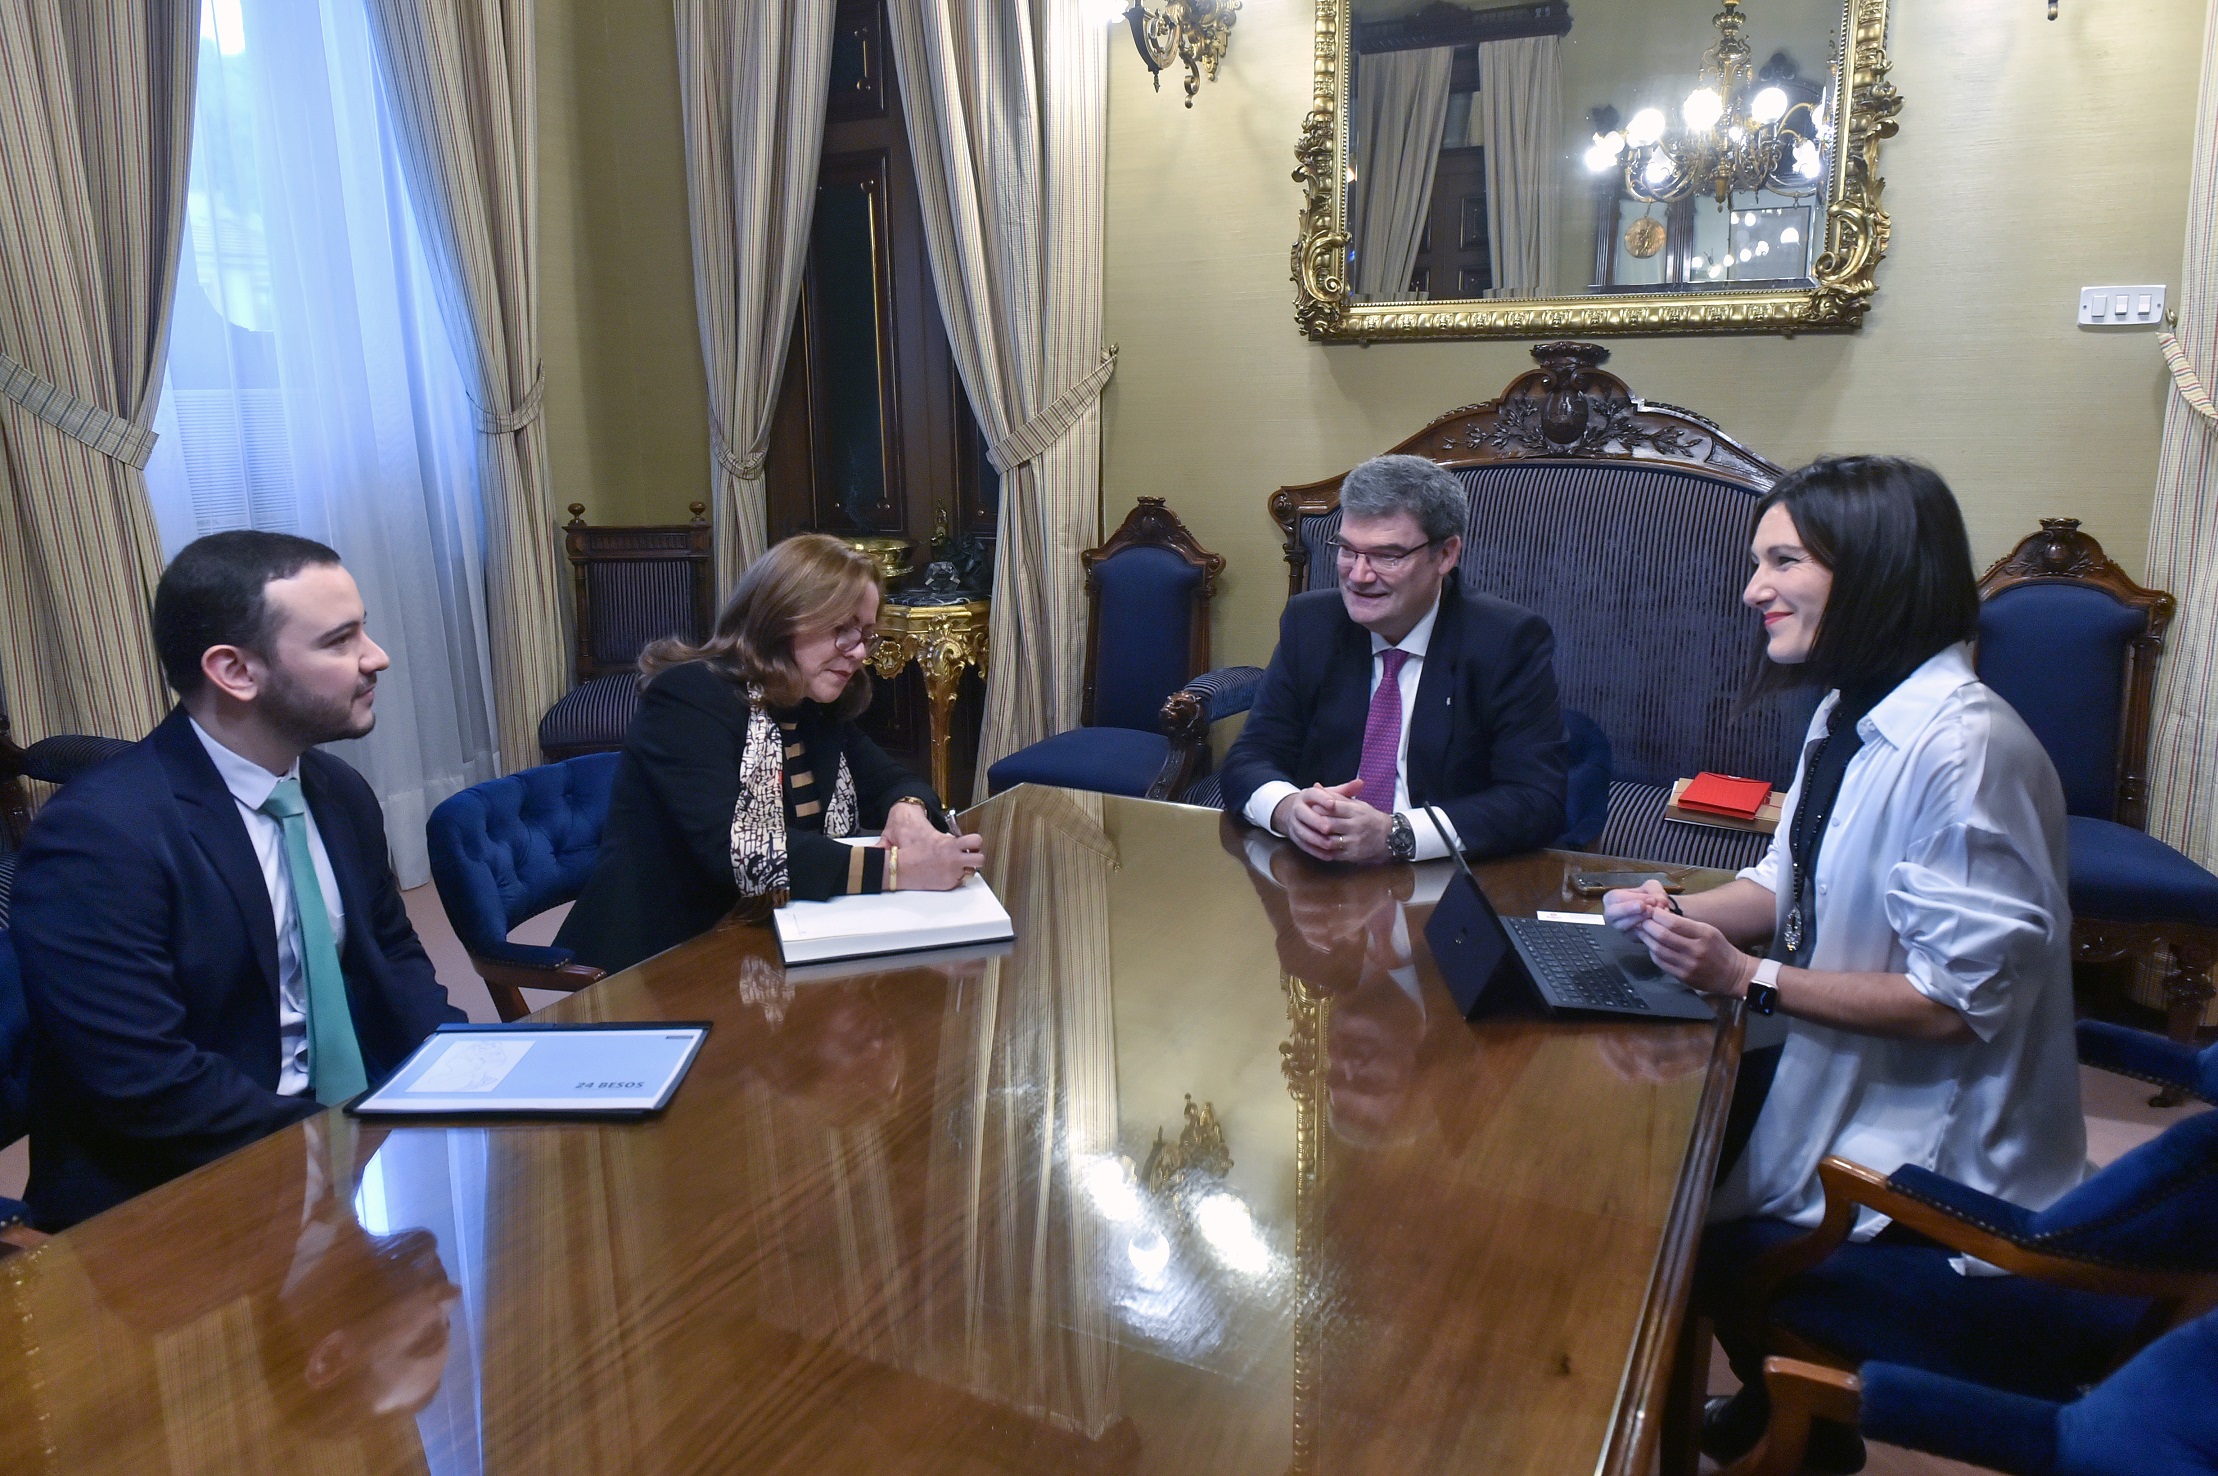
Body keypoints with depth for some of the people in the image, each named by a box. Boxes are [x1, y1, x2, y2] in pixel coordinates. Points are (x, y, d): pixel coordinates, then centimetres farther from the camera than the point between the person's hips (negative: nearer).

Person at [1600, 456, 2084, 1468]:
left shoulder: (1963, 749, -28)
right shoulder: (1849, 713, 1)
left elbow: (1961, 998, -27)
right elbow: (1796, 882, 12)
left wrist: (1753, 978, -26)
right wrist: (1682, 913, -6)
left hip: (1930, 1149, -8)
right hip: (1834, 1074, 8)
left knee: (1713, 1248, -7)